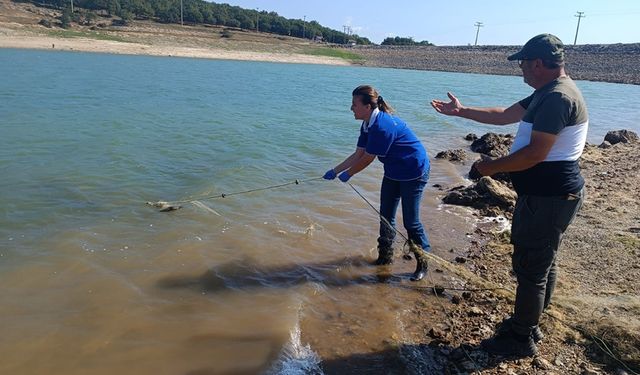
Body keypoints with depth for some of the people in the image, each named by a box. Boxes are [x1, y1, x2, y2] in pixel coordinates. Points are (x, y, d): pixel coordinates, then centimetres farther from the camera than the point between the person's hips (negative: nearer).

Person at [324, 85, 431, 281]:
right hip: (393, 172, 10)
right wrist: (335, 171, 2)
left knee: (411, 221, -4)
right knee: (385, 216, 14)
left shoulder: (383, 126, -30)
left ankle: (423, 263, 12)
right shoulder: (368, 125, 0)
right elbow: (358, 154, 4)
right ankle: (385, 256, 29)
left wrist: (348, 174, -9)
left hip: (414, 173, -10)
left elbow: (367, 159, -23)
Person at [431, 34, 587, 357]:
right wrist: (461, 111, 18)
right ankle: (527, 324, 36)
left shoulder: (558, 98, -21)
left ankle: (521, 339, 15)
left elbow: (535, 154, -26)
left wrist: (492, 167, -13)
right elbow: (505, 115, 19)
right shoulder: (547, 93, 12)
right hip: (547, 195, 11)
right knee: (542, 263, 20)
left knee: (531, 267, 0)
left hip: (547, 199, -11)